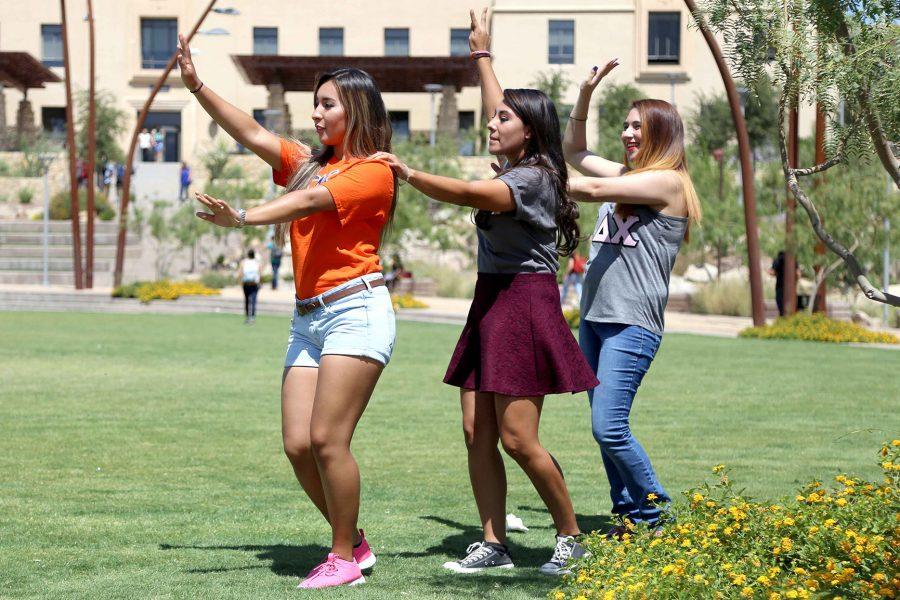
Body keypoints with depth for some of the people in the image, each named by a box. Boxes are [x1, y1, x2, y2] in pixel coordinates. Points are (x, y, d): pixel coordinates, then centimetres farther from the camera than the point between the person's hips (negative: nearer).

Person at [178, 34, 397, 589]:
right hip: (308, 319, 7)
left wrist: (242, 219, -28)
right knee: (299, 445, -1)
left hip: (356, 311, -7)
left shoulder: (374, 171, -3)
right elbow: (253, 135, 12)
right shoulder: (310, 162, 19)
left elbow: (311, 200, -16)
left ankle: (344, 560, -1)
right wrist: (197, 86, 4)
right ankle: (355, 543, 15)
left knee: (327, 439, -13)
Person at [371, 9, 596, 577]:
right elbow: (500, 107, 32)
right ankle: (494, 544, 6)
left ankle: (571, 537, 4)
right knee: (477, 433, 3)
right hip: (491, 306, 10)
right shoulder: (517, 170, 14)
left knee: (517, 439, -10)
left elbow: (470, 194, -31)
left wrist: (409, 174, -35)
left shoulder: (532, 178, -14)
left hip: (524, 307, -10)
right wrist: (482, 55, 41)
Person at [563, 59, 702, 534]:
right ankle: (627, 515, 15)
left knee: (609, 428, -14)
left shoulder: (668, 181, -7)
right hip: (594, 317, 8)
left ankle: (657, 510, 3)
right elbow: (573, 151, 30)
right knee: (605, 428, 7)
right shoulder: (625, 175, 18)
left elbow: (592, 189, -16)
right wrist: (586, 94, 18)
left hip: (633, 322, -8)